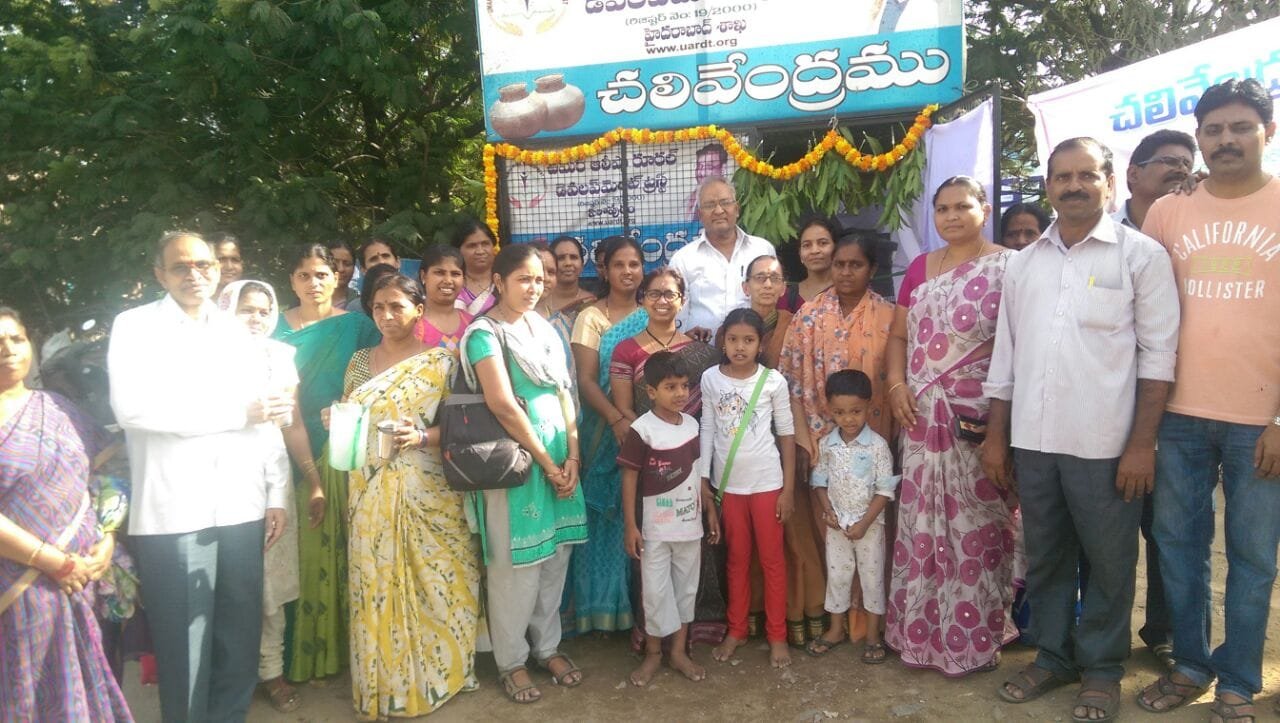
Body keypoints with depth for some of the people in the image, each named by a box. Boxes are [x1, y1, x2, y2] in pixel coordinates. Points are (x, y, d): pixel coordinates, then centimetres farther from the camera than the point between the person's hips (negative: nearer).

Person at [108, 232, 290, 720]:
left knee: (240, 641, 12)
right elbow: (133, 406, -16)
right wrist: (239, 412, -12)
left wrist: (276, 495, 7)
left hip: (241, 510, 4)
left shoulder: (238, 333, 14)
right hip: (173, 514, -4)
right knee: (185, 648, 5)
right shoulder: (136, 326, 0)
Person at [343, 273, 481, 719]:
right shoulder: (360, 361, 11)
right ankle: (382, 683, 22)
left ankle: (435, 673, 22)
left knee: (433, 582, 2)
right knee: (377, 586, 7)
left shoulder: (440, 361, -2)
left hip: (427, 493, -3)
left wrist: (421, 438, -21)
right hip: (371, 493, 4)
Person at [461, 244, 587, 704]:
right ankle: (511, 660, 20)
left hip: (560, 456, 6)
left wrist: (572, 456, -1)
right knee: (517, 565, 3)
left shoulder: (545, 328, 11)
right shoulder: (484, 333, -10)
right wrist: (547, 463, -13)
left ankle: (547, 646, 30)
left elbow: (564, 394, 9)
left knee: (555, 558, 13)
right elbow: (504, 406, -16)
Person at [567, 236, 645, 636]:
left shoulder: (650, 317, 10)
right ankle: (606, 603, 15)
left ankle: (640, 601, 20)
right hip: (607, 431, -3)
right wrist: (618, 419, -23)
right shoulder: (591, 318, -3)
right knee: (609, 514, 2)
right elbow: (586, 380, -10)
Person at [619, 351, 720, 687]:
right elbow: (629, 479, -12)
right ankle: (653, 653, 25)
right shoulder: (641, 430, -15)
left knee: (686, 588, 14)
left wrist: (710, 508, 13)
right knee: (656, 591, 6)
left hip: (690, 524, 5)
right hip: (655, 528, -5)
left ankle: (679, 651, 29)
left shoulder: (691, 424, 1)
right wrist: (631, 526, -13)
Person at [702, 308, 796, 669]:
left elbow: (786, 434, -2)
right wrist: (702, 480, 1)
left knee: (772, 559, 8)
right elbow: (707, 430, 3)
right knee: (737, 558, 15)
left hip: (766, 482, -2)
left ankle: (777, 635, 21)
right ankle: (736, 630, 28)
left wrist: (788, 488, -4)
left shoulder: (773, 381, -7)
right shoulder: (710, 379, -2)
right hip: (728, 483, 2)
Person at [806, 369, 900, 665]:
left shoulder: (877, 445, -14)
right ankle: (836, 629, 30)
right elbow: (819, 480, 4)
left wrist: (864, 523, -16)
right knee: (836, 575, 13)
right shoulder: (826, 444, -5)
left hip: (870, 524, -3)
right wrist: (827, 510, -10)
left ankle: (873, 634, 23)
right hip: (837, 524, 3)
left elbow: (885, 489, -13)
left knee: (872, 576, 9)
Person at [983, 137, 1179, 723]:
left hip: (1105, 443, -3)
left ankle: (1101, 668, 27)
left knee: (1108, 563, 9)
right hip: (1032, 440, 4)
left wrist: (1142, 443, -10)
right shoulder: (1022, 263, 10)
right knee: (1045, 558, 14)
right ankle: (1052, 656, 31)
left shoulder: (1141, 255, -1)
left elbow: (1157, 355, -5)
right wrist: (996, 436, 9)